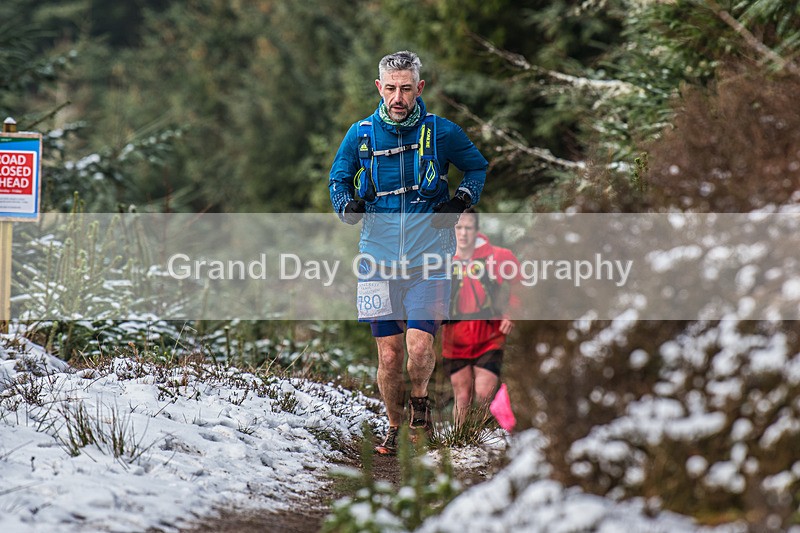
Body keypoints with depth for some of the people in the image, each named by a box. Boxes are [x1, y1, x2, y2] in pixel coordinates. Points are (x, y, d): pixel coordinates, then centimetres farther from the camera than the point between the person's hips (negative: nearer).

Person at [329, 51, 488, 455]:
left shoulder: (441, 132, -2)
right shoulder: (361, 134, 1)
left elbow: (478, 167, 14)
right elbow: (338, 179, 15)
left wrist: (463, 198, -4)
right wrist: (348, 205, -6)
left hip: (428, 258, -1)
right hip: (379, 260, 2)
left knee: (419, 346, -16)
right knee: (389, 355, 1)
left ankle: (420, 402, 13)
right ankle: (395, 429, 22)